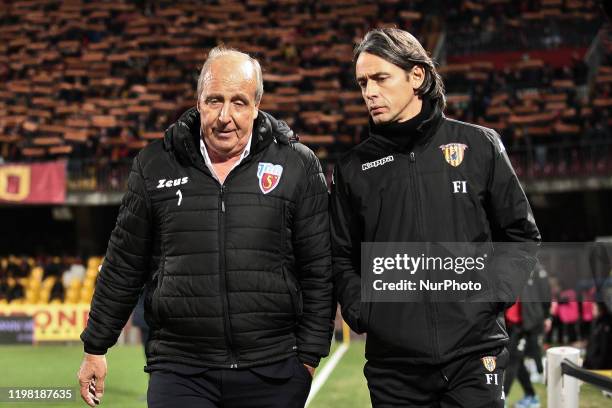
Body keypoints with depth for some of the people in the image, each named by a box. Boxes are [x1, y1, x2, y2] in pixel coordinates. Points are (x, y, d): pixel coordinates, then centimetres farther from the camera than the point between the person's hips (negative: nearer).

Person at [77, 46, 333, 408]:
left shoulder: (297, 165, 2)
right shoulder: (156, 166, 6)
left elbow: (318, 271, 4)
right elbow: (124, 266, 13)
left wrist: (309, 354, 0)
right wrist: (96, 346, 14)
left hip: (272, 372, 0)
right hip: (179, 371, 1)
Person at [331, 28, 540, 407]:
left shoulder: (479, 145, 6)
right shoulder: (353, 167, 10)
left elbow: (522, 237, 10)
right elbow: (343, 258, 17)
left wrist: (493, 292, -4)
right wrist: (358, 309, 0)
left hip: (475, 353, -1)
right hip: (394, 365, 2)